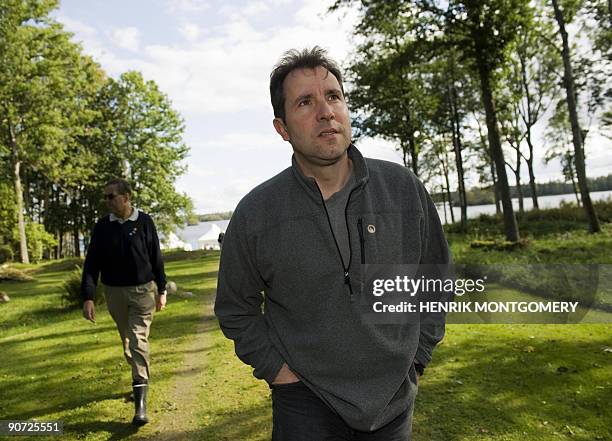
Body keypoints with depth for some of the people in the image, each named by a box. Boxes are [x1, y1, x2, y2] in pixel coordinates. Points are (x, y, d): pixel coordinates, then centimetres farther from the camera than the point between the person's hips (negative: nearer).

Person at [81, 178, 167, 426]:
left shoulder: (144, 222, -6)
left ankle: (140, 402, -4)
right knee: (127, 341, 16)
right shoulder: (102, 226, -1)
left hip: (143, 291, -3)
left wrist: (161, 290, 3)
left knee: (138, 341, -8)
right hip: (114, 293, 3)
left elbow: (156, 258, 0)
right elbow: (92, 263, -1)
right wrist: (88, 297, -9)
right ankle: (141, 379, 37)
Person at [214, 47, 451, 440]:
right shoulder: (255, 214, -11)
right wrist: (277, 369, -6)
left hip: (396, 400, 3)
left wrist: (416, 358, 2)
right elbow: (236, 309, 2)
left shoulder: (404, 188, -8)